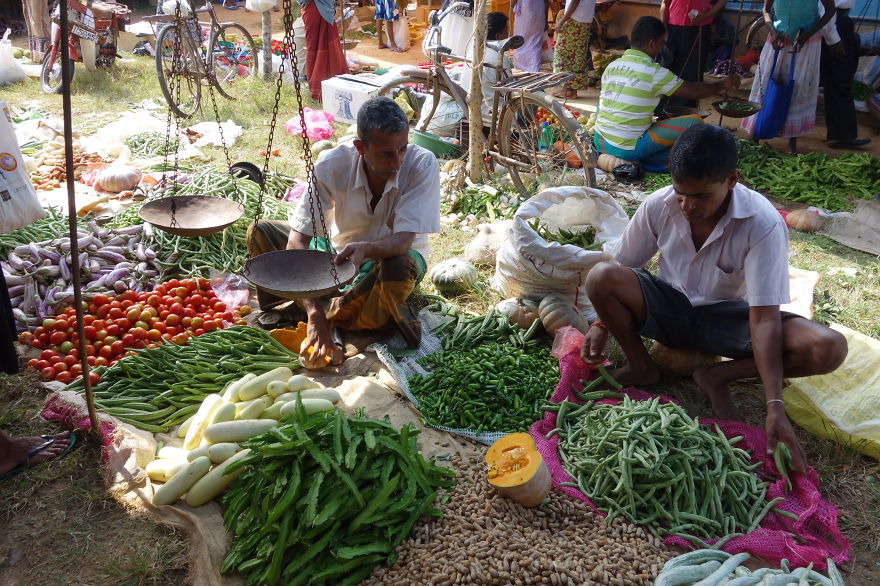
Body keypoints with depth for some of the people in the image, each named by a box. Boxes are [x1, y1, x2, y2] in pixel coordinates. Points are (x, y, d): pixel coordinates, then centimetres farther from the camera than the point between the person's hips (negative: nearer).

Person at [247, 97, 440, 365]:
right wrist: (315, 313, -39)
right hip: (340, 248, 3)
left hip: (393, 255, -2)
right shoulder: (332, 164, -26)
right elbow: (296, 242, -29)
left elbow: (403, 239, -32)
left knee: (398, 268, -40)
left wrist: (366, 249, -55)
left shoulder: (422, 164, -28)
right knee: (260, 232, -15)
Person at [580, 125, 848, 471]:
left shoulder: (763, 224, -25)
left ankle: (716, 376, -9)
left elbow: (764, 317, -28)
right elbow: (621, 267, -2)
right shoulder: (659, 205, -17)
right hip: (670, 309, 2)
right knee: (601, 277, -29)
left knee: (828, 348, -26)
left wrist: (775, 406, -33)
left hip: (728, 319, -1)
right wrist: (603, 323, -12)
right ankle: (641, 367, -6)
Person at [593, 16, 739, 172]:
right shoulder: (654, 72, -11)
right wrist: (723, 84, 18)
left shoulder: (611, 66, 8)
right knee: (694, 122, -3)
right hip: (627, 150, -6)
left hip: (599, 143, 7)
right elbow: (694, 91, -1)